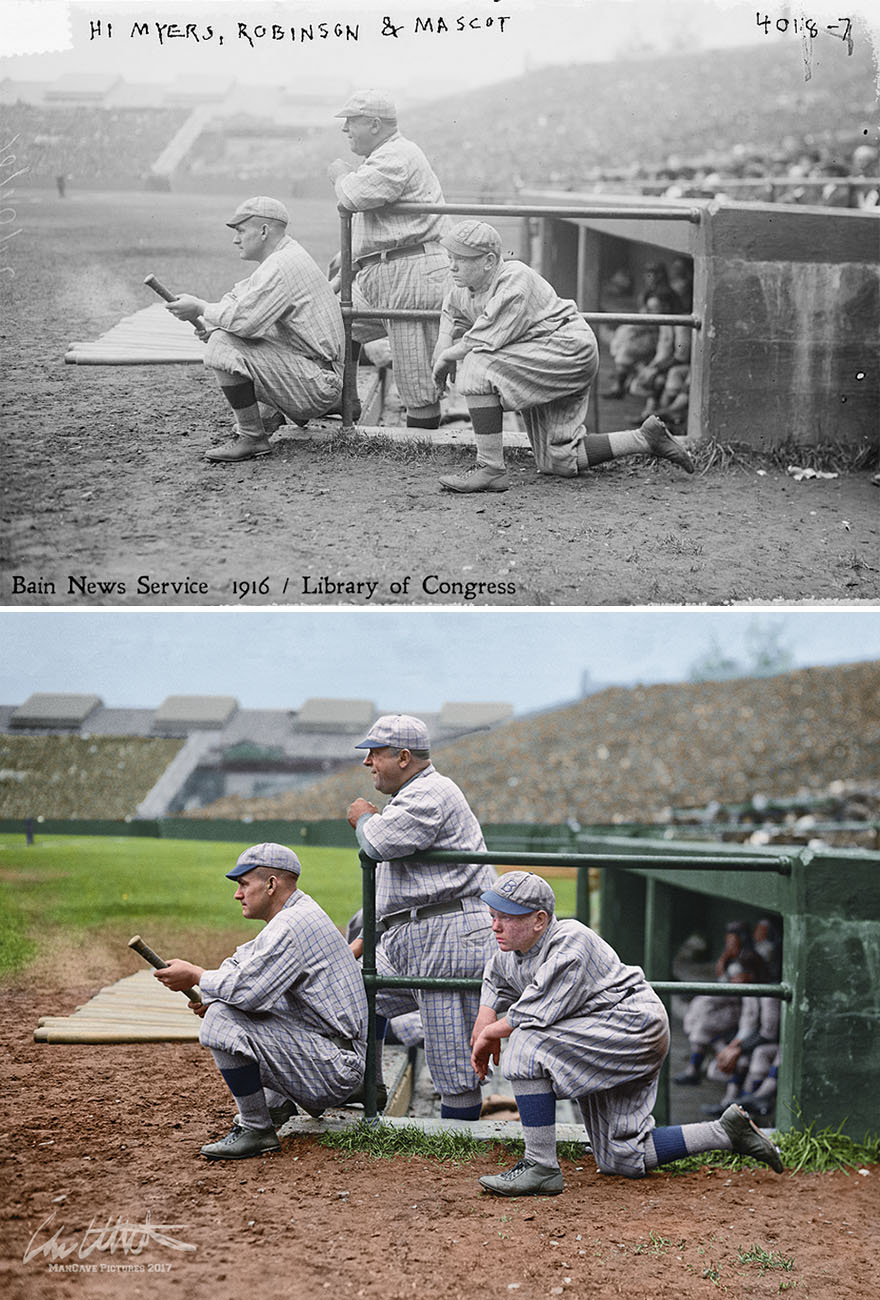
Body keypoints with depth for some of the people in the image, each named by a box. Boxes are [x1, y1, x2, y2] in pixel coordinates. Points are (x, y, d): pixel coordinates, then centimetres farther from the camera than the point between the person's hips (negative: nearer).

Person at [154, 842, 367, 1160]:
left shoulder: (292, 925, -19)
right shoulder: (297, 912, 15)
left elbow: (248, 988, -27)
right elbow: (242, 962, 21)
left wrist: (196, 976, -11)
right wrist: (209, 994, 2)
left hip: (334, 1068, -11)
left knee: (223, 1018, -23)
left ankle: (256, 1130, -14)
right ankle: (276, 1102, 22)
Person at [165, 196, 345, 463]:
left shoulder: (282, 267, -19)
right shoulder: (284, 256, 15)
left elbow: (244, 319, -26)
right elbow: (239, 297, 21)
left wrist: (200, 308, -10)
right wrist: (209, 323, 1)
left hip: (317, 386, -11)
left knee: (223, 345, -22)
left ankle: (252, 438, -14)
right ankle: (272, 413, 14)